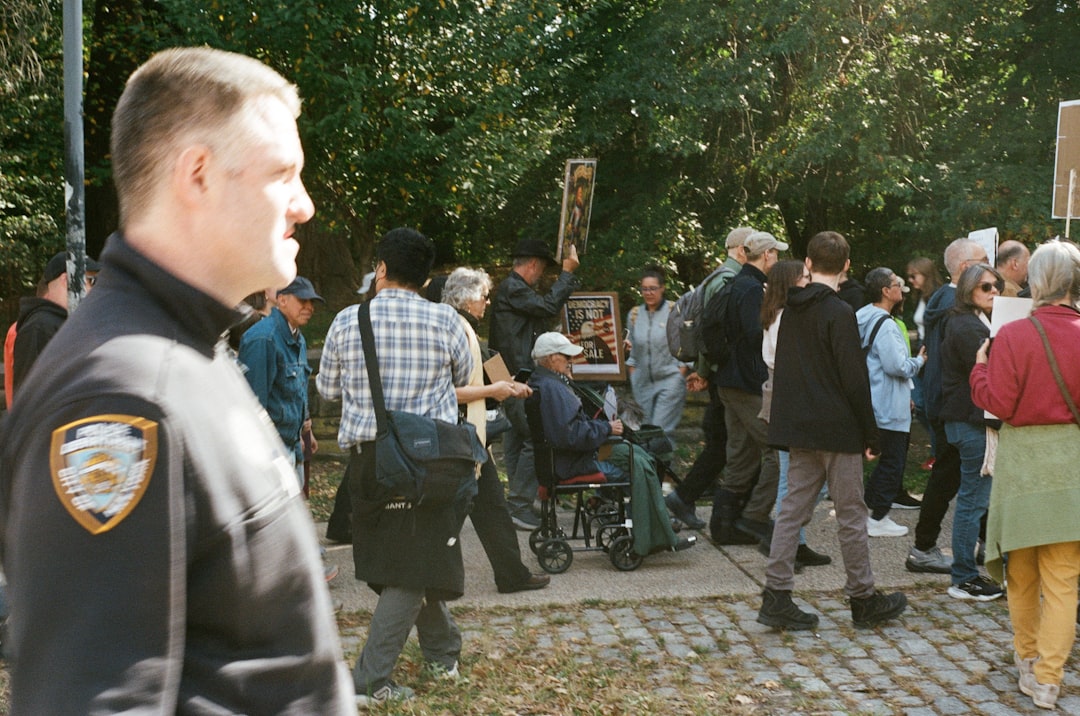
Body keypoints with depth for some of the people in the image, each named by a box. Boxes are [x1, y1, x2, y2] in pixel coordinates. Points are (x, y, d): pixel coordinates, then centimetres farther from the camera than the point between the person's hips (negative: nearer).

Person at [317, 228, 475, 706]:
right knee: (412, 568, 3)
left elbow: (327, 389, 12)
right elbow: (463, 378, 13)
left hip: (366, 456, 3)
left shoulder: (347, 321, -1)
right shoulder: (444, 321, -4)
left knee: (404, 561, 18)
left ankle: (442, 654, 32)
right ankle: (369, 681, 0)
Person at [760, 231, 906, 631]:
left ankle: (776, 597, 6)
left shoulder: (791, 310, 9)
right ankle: (863, 600, 16)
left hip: (798, 428, 7)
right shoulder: (839, 313, -14)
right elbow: (854, 379, -15)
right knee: (851, 515, 4)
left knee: (793, 510, 8)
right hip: (836, 430, -7)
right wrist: (870, 434, -8)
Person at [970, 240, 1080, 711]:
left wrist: (980, 368, 5)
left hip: (1024, 456, -1)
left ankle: (1027, 655, 33)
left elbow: (999, 402, -12)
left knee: (1022, 571, 17)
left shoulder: (1014, 335, -13)